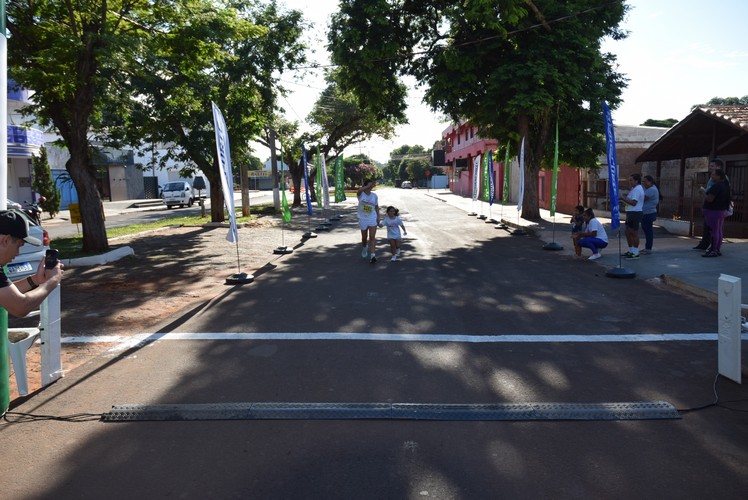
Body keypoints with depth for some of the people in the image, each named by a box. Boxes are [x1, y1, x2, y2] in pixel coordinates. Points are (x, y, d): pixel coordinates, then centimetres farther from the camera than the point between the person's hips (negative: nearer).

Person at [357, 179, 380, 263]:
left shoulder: (374, 196, 1)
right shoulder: (361, 194, -9)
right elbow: (359, 190, -34)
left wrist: (378, 217, 5)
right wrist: (369, 186, -41)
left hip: (373, 219, 1)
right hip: (363, 219, -1)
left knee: (372, 237, -11)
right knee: (364, 237, 14)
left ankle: (372, 255, -15)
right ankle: (364, 248, 45)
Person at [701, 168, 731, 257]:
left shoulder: (716, 186, -19)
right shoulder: (725, 185, 12)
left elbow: (709, 199, -23)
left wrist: (705, 197, -5)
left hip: (713, 211, -10)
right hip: (722, 210, 10)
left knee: (714, 231, -8)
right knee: (719, 230, 13)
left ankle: (713, 251, -7)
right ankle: (718, 249, 19)